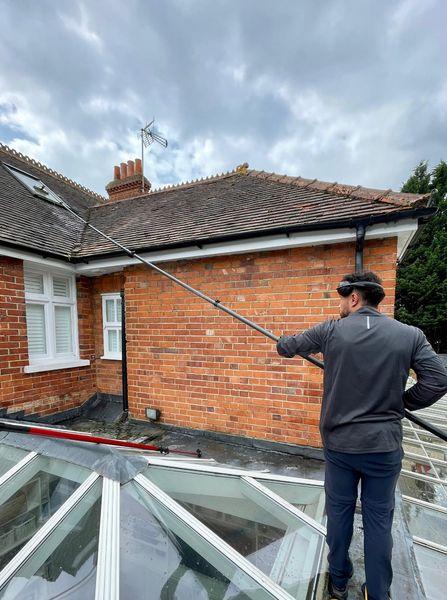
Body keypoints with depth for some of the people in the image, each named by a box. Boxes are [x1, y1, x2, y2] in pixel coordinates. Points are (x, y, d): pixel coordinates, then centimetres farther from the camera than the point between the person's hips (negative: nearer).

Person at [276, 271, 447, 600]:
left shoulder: (330, 331, -11)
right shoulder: (410, 334, -7)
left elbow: (288, 346, 2)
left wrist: (281, 342, 25)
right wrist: (401, 403, 6)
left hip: (339, 443, 0)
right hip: (384, 446, 1)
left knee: (339, 511, 20)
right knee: (379, 518, 18)